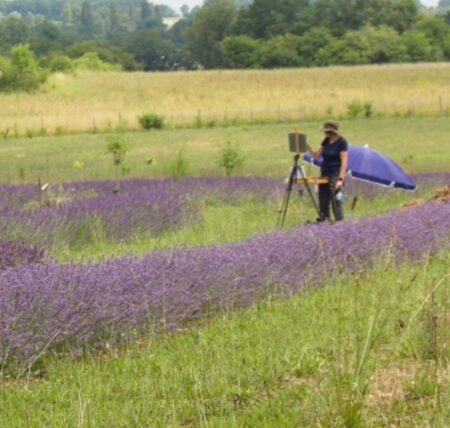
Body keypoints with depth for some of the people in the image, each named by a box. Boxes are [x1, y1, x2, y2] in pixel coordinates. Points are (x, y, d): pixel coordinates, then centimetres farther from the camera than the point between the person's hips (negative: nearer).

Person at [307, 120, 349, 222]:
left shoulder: (342, 142, -11)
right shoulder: (326, 141, 9)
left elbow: (344, 162, -16)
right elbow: (316, 155, 15)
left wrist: (341, 179, -23)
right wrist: (308, 147, -3)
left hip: (336, 173, -7)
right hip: (325, 172, 7)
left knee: (335, 198, -15)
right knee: (323, 199, 4)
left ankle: (340, 221, -13)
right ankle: (323, 220, 10)